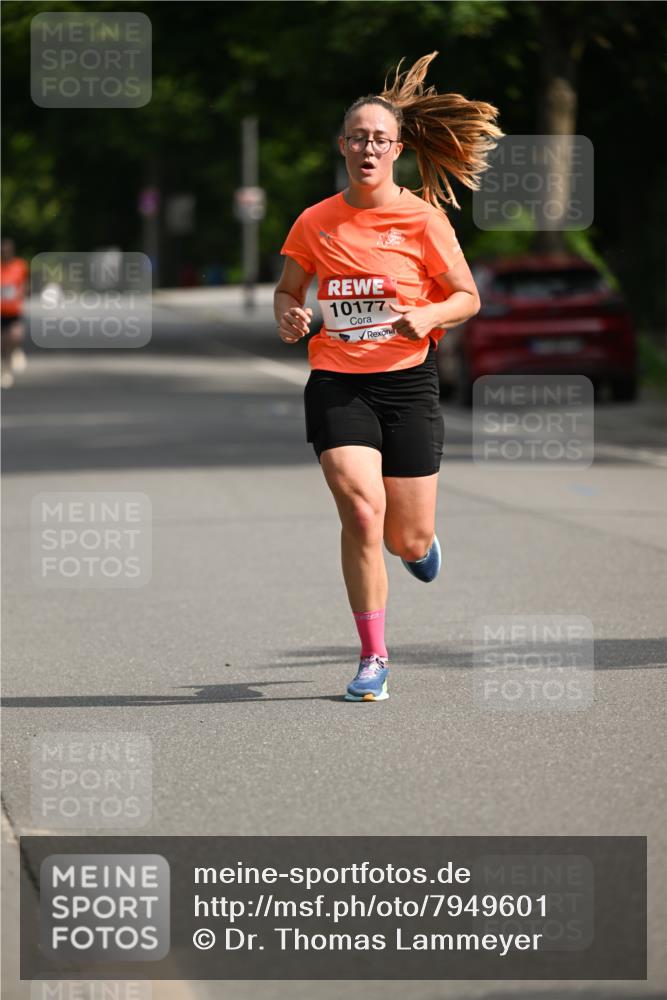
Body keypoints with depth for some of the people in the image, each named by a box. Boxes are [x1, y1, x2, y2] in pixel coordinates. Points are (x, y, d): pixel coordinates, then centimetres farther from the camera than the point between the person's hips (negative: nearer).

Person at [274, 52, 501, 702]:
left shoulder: (422, 218, -2)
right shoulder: (315, 222, 3)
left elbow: (468, 297, 4)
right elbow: (287, 291, 17)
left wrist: (427, 316, -16)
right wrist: (288, 317, -6)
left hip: (408, 381, 0)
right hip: (336, 381, 1)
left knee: (409, 542, 2)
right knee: (360, 510, -19)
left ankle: (420, 540, 43)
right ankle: (372, 657, -6)